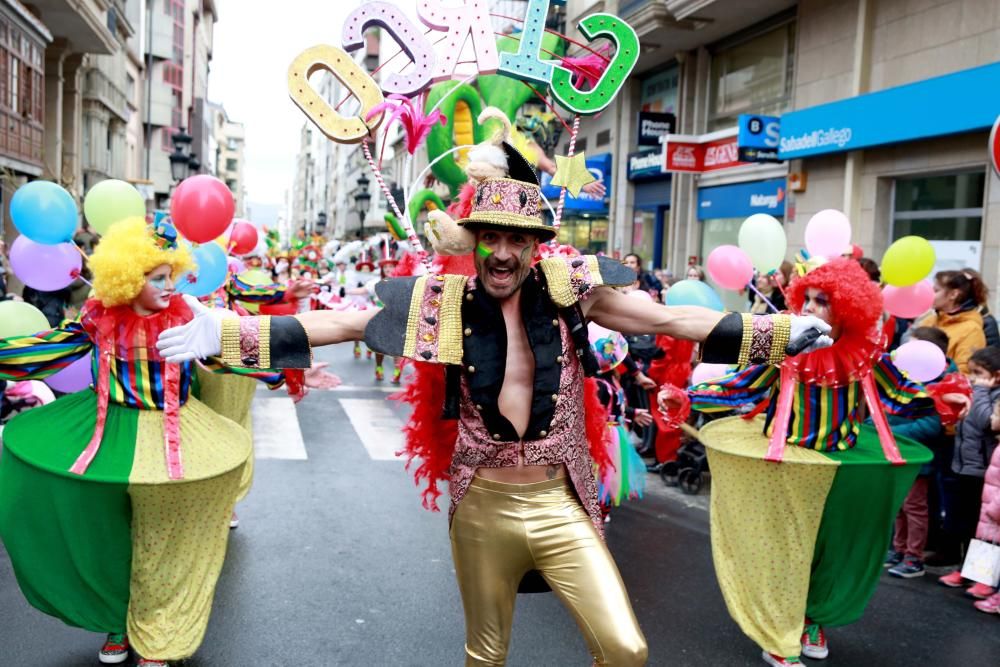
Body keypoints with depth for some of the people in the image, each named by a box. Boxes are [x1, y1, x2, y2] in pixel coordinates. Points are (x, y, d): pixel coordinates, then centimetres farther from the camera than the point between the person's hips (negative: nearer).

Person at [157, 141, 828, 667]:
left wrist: (785, 330, -13)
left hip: (561, 503, 0)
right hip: (483, 507, 0)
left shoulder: (568, 289, -6)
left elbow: (672, 320, -7)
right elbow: (338, 322, -10)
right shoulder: (443, 299, -7)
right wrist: (226, 333, -17)